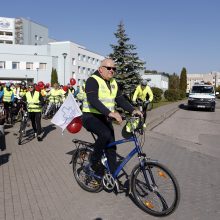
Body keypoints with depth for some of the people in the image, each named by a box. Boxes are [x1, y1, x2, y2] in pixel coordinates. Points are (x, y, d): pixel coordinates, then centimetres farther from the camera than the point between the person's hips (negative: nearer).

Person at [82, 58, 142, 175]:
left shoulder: (113, 83, 10)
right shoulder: (93, 80, -15)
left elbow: (121, 99, 7)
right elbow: (93, 101, -29)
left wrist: (133, 110, -10)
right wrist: (110, 113, -40)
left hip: (104, 118, 7)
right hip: (90, 117, -7)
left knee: (111, 147, 3)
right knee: (105, 134, -33)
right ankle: (94, 161, -9)